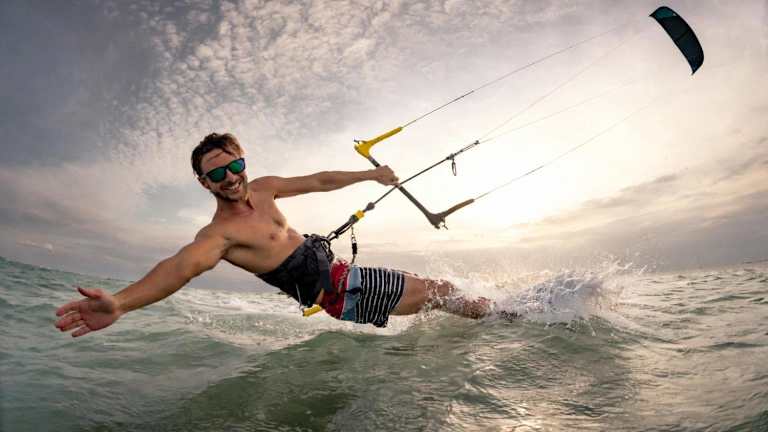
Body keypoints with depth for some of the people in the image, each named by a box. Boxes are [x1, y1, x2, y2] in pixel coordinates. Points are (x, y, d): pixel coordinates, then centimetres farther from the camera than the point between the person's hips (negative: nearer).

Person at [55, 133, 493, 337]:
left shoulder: (263, 188, 2)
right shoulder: (219, 232, -22)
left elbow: (319, 181, 11)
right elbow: (184, 264, -41)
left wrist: (370, 175, 21)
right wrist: (120, 302, -61)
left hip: (343, 272, 8)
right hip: (337, 297, -8)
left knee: (424, 285, 21)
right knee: (438, 291, 2)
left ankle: (492, 313, 47)